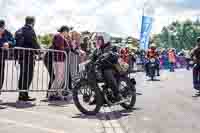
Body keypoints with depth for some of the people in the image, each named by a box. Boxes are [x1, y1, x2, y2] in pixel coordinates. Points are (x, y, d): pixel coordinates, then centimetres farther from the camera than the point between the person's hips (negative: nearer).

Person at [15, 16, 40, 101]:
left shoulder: (19, 31, 16)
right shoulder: (30, 31, -9)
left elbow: (16, 43, 17)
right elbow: (34, 43, -13)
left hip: (20, 55, 8)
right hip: (28, 56, -8)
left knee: (22, 75, 14)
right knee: (28, 76, -5)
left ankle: (21, 94, 20)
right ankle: (24, 94, -6)